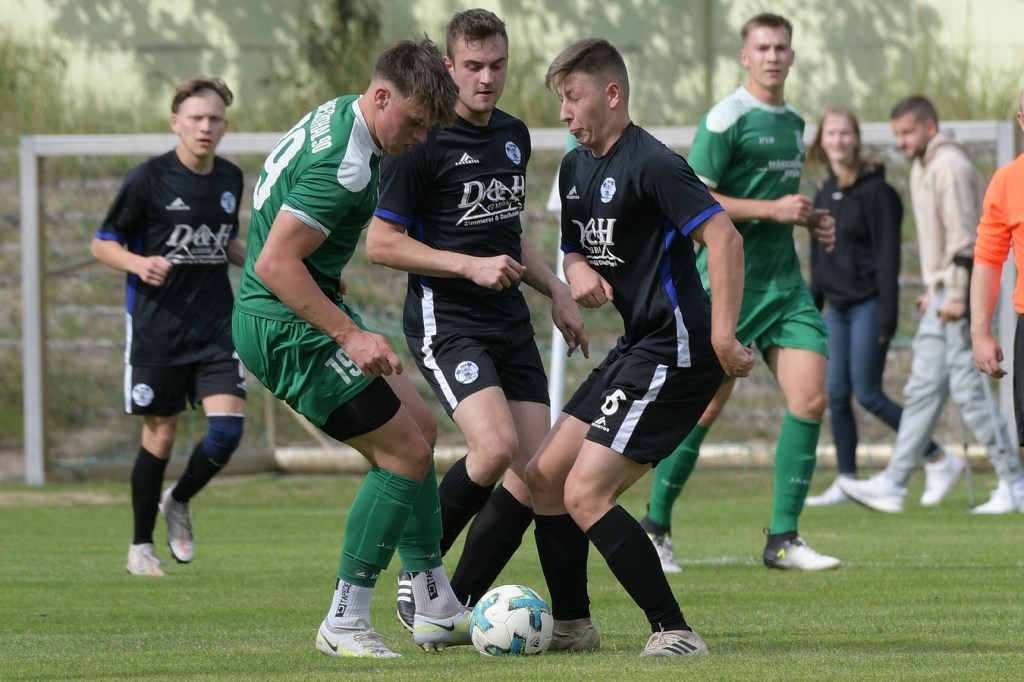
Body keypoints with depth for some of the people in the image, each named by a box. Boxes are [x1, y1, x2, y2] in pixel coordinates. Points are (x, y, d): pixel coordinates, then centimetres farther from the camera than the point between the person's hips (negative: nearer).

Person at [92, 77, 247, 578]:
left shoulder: (231, 179, 8)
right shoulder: (149, 179, -8)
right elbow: (102, 244, -3)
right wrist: (139, 263, -22)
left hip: (215, 327, 4)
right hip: (156, 327, -4)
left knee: (228, 426, -10)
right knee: (160, 434, 1)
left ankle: (178, 502, 19)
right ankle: (141, 547, 17)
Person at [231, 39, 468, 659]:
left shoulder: (337, 116, 7)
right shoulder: (343, 166, -25)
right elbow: (274, 264, -28)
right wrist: (351, 336, -28)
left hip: (305, 314, 11)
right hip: (287, 328, -11)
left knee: (420, 427, 15)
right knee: (405, 453, -8)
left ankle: (438, 611, 20)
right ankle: (346, 624, -1)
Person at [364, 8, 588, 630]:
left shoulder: (514, 135, 14)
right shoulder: (422, 142, -10)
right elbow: (381, 243, -11)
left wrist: (556, 290, 15)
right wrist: (471, 266, -18)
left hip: (511, 323, 8)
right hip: (446, 322, -7)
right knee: (496, 446, -26)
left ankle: (459, 604, 9)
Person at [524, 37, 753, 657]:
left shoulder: (651, 164, -17)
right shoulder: (576, 167, 12)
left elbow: (724, 237, -24)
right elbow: (577, 249, 25)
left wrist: (722, 336, -30)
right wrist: (580, 271, -1)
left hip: (674, 355, -10)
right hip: (635, 350, 10)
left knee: (585, 495, -16)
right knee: (545, 476, 12)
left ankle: (674, 631, -12)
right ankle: (571, 623, 26)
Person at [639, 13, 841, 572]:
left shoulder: (794, 122, 16)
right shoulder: (727, 118, -9)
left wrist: (811, 221, 12)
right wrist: (771, 210, -17)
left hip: (784, 279, 7)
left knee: (811, 399, -6)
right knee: (703, 409, -4)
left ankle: (783, 540, -1)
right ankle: (655, 529, 12)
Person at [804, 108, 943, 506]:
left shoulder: (875, 191, -10)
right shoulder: (824, 196, 12)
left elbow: (888, 256, -13)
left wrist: (886, 316, -18)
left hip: (868, 304, -7)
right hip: (837, 308, 7)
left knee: (867, 393, -8)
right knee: (836, 396, 4)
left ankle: (938, 457, 3)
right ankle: (846, 483, 9)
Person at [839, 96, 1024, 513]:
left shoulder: (949, 166, -13)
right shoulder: (922, 168, 18)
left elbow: (963, 234, -19)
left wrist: (957, 294, -21)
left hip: (960, 291, -10)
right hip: (943, 292, 10)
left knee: (968, 386, -8)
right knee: (922, 389, 7)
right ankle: (894, 484, 7)